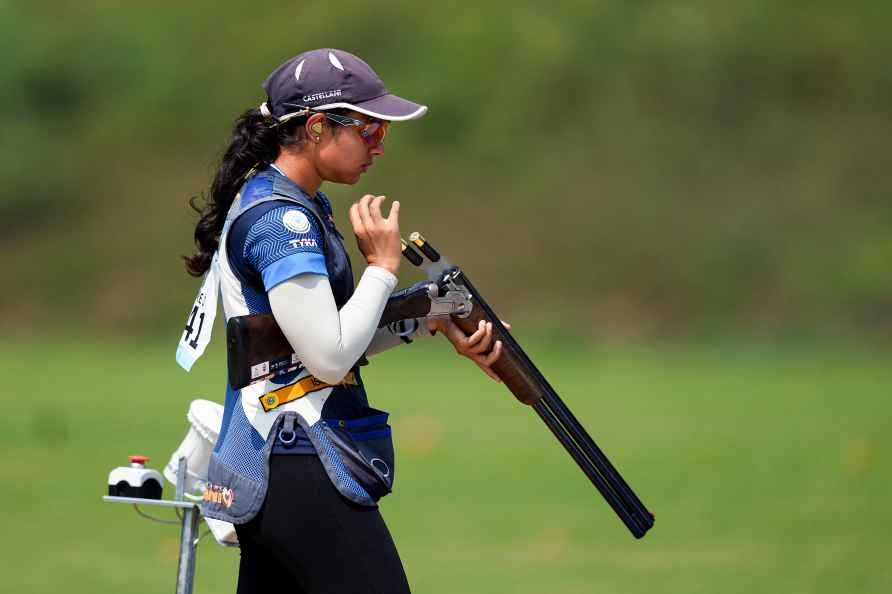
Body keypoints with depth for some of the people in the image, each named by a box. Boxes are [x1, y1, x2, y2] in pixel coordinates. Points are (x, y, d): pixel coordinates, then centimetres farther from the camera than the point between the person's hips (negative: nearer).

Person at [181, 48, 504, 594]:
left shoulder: (299, 206, 17)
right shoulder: (279, 219, -14)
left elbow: (332, 333, 22)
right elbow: (329, 359, -19)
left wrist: (434, 320, 11)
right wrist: (383, 265, -9)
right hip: (303, 467, -10)